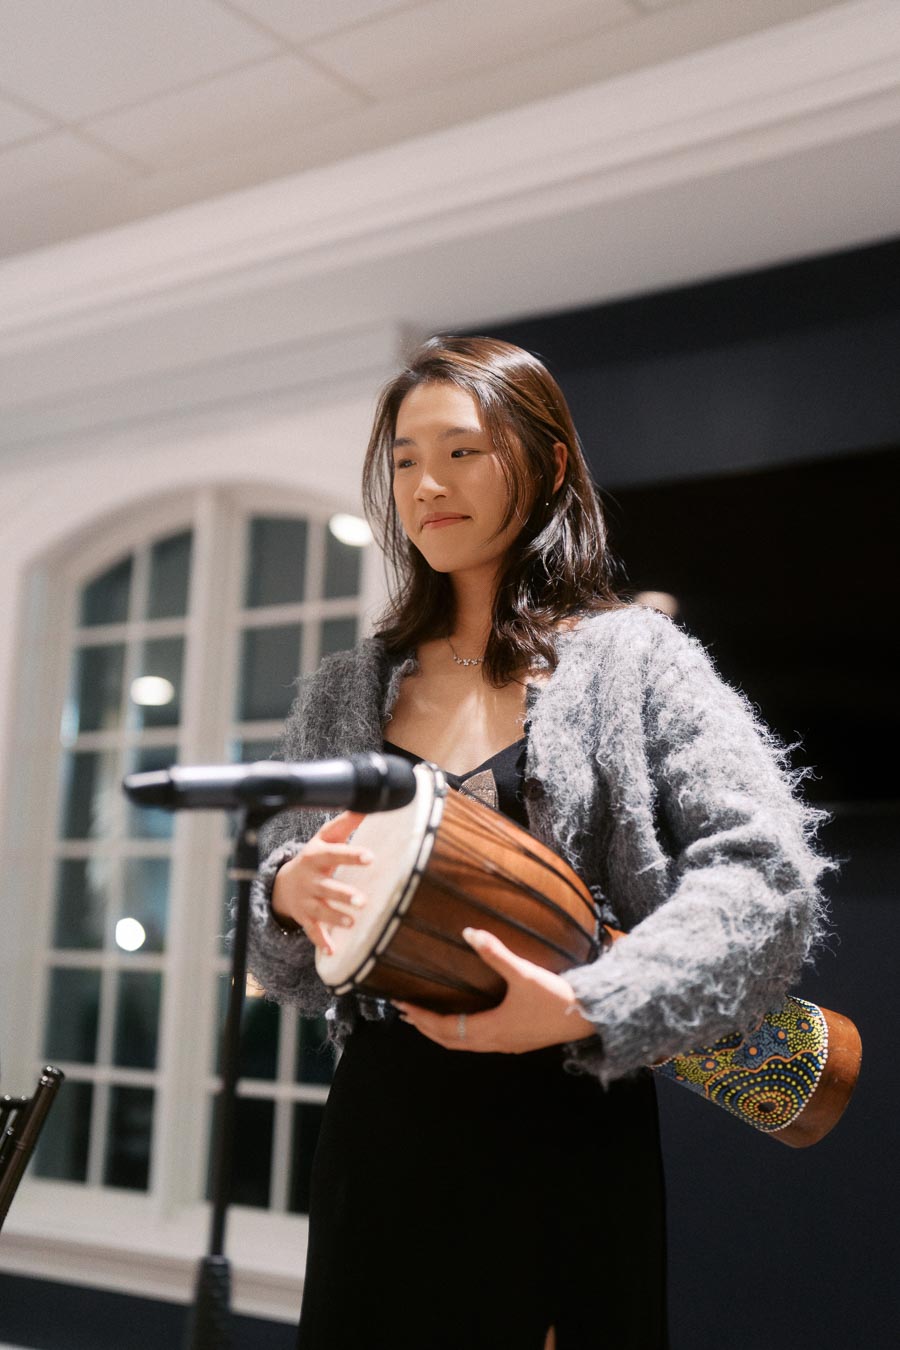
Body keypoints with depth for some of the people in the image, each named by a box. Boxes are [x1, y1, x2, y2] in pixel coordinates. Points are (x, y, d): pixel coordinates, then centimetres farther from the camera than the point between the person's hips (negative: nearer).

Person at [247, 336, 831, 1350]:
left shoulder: (630, 657, -3)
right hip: (380, 1126, 3)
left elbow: (768, 872, -14)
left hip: (568, 1126, -3)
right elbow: (288, 967, 11)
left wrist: (586, 1008, -24)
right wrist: (288, 895, -12)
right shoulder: (343, 693, 8)